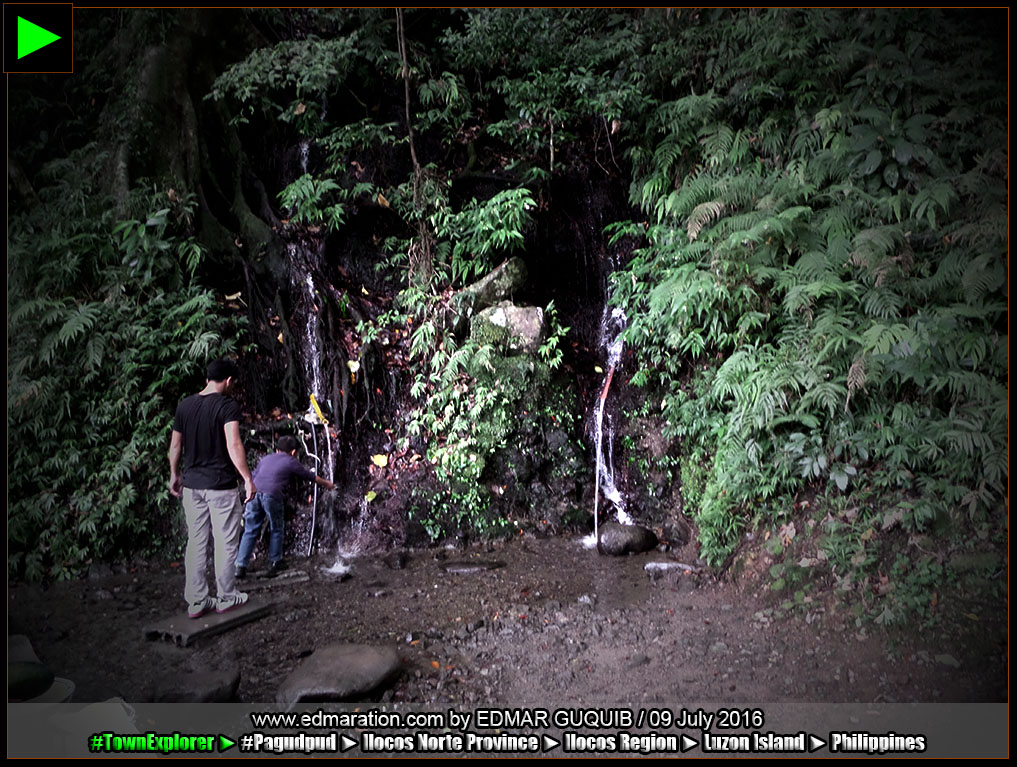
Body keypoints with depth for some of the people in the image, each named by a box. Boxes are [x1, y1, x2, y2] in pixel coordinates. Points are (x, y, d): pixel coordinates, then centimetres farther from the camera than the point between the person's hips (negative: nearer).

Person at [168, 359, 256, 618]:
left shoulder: (184, 405, 7)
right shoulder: (228, 405, -13)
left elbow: (175, 445, 12)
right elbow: (233, 445, -23)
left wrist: (174, 475, 25)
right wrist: (248, 478, -20)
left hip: (191, 484, 6)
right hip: (221, 485, -6)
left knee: (196, 543, 12)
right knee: (225, 543, 7)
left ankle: (196, 601, 18)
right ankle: (226, 598, 16)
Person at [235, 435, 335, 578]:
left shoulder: (265, 459, 28)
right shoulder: (292, 462, 16)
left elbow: (253, 477, 25)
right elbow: (311, 477, 27)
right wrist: (327, 484, 41)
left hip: (254, 493, 4)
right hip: (272, 495, -4)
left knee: (250, 531, 11)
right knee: (276, 530, 15)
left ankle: (240, 566, 7)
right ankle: (274, 563, 21)